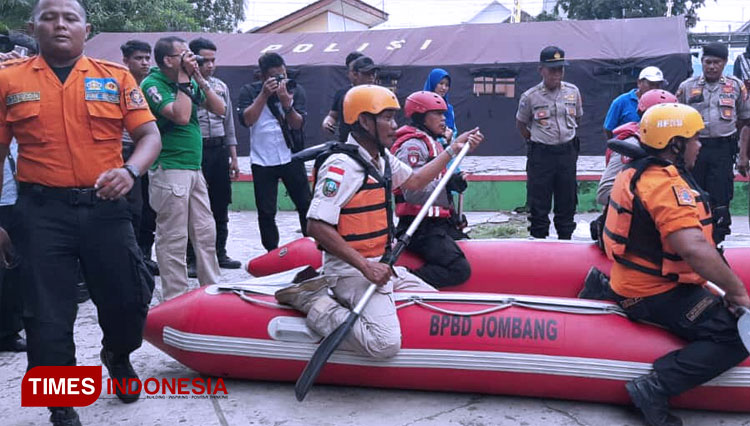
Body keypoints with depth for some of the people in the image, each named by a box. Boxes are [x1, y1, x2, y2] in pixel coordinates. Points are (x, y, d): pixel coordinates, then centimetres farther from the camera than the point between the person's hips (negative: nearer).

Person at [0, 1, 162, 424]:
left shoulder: (116, 76, 5)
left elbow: (150, 135, 1)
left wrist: (129, 170, -19)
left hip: (104, 206, 1)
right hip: (41, 211, 0)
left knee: (128, 298, 6)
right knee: (47, 317, 3)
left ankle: (118, 354, 40)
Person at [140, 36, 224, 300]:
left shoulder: (189, 82, 12)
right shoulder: (153, 84, -9)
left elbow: (220, 109, 9)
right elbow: (181, 116, -22)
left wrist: (199, 78, 0)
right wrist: (184, 78, -14)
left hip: (194, 168, 8)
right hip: (170, 170, -8)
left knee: (206, 233, 13)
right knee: (174, 239, -1)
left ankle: (213, 288, 24)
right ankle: (175, 300, 8)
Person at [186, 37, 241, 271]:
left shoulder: (221, 86, 14)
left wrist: (233, 157, 14)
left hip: (219, 150, 6)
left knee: (220, 206, 11)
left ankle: (219, 252, 23)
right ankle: (192, 257, 9)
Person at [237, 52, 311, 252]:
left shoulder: (295, 90, 1)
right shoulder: (249, 91, 0)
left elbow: (298, 124, -8)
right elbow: (246, 120, -15)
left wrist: (286, 103, -24)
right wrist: (264, 95, -18)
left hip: (291, 158, 1)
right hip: (262, 161, 0)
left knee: (306, 205, 5)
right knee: (266, 212, 4)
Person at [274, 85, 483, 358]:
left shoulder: (383, 159, 11)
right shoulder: (342, 165, -19)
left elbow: (413, 182, 28)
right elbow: (316, 227, -24)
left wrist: (453, 149, 25)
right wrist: (365, 266, -25)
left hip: (381, 266, 10)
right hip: (351, 270, -10)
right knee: (386, 343, -27)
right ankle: (314, 304, -6)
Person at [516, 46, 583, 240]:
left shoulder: (573, 91, 3)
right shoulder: (530, 97, -7)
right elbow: (520, 124, 6)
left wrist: (566, 137, 14)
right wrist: (535, 141, 7)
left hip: (567, 151, 3)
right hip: (541, 153, -3)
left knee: (567, 199, 10)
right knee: (539, 201, 2)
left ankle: (565, 238, 22)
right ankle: (539, 240, 12)